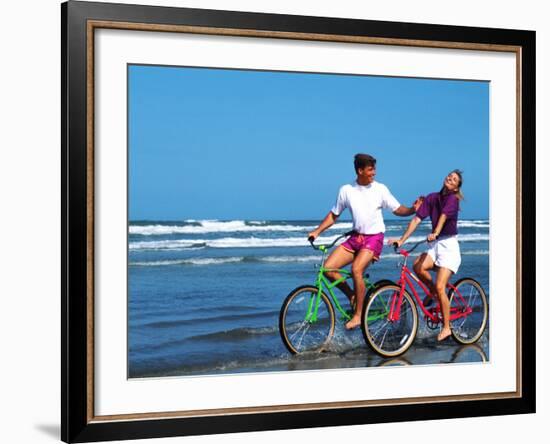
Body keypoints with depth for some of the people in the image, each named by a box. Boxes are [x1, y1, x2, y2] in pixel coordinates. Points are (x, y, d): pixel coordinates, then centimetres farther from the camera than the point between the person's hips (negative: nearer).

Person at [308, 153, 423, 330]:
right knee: (328, 268, -13)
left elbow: (397, 209, 2)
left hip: (374, 237, -4)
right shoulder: (346, 190, 3)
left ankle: (358, 315, -16)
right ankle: (353, 296, 9)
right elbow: (334, 214, 11)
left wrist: (412, 209, -18)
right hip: (356, 236, 4)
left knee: (356, 269, -28)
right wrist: (317, 231, 2)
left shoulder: (380, 189, -2)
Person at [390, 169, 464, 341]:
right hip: (434, 245, 5)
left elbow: (443, 216, -27)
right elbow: (416, 219, 0)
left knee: (440, 287, -15)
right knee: (418, 266, -25)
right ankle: (432, 291, 5)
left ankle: (446, 327, -2)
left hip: (449, 245, -5)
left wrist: (435, 233, -45)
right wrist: (402, 240, -8)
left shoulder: (453, 199, -9)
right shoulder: (432, 198, 5)